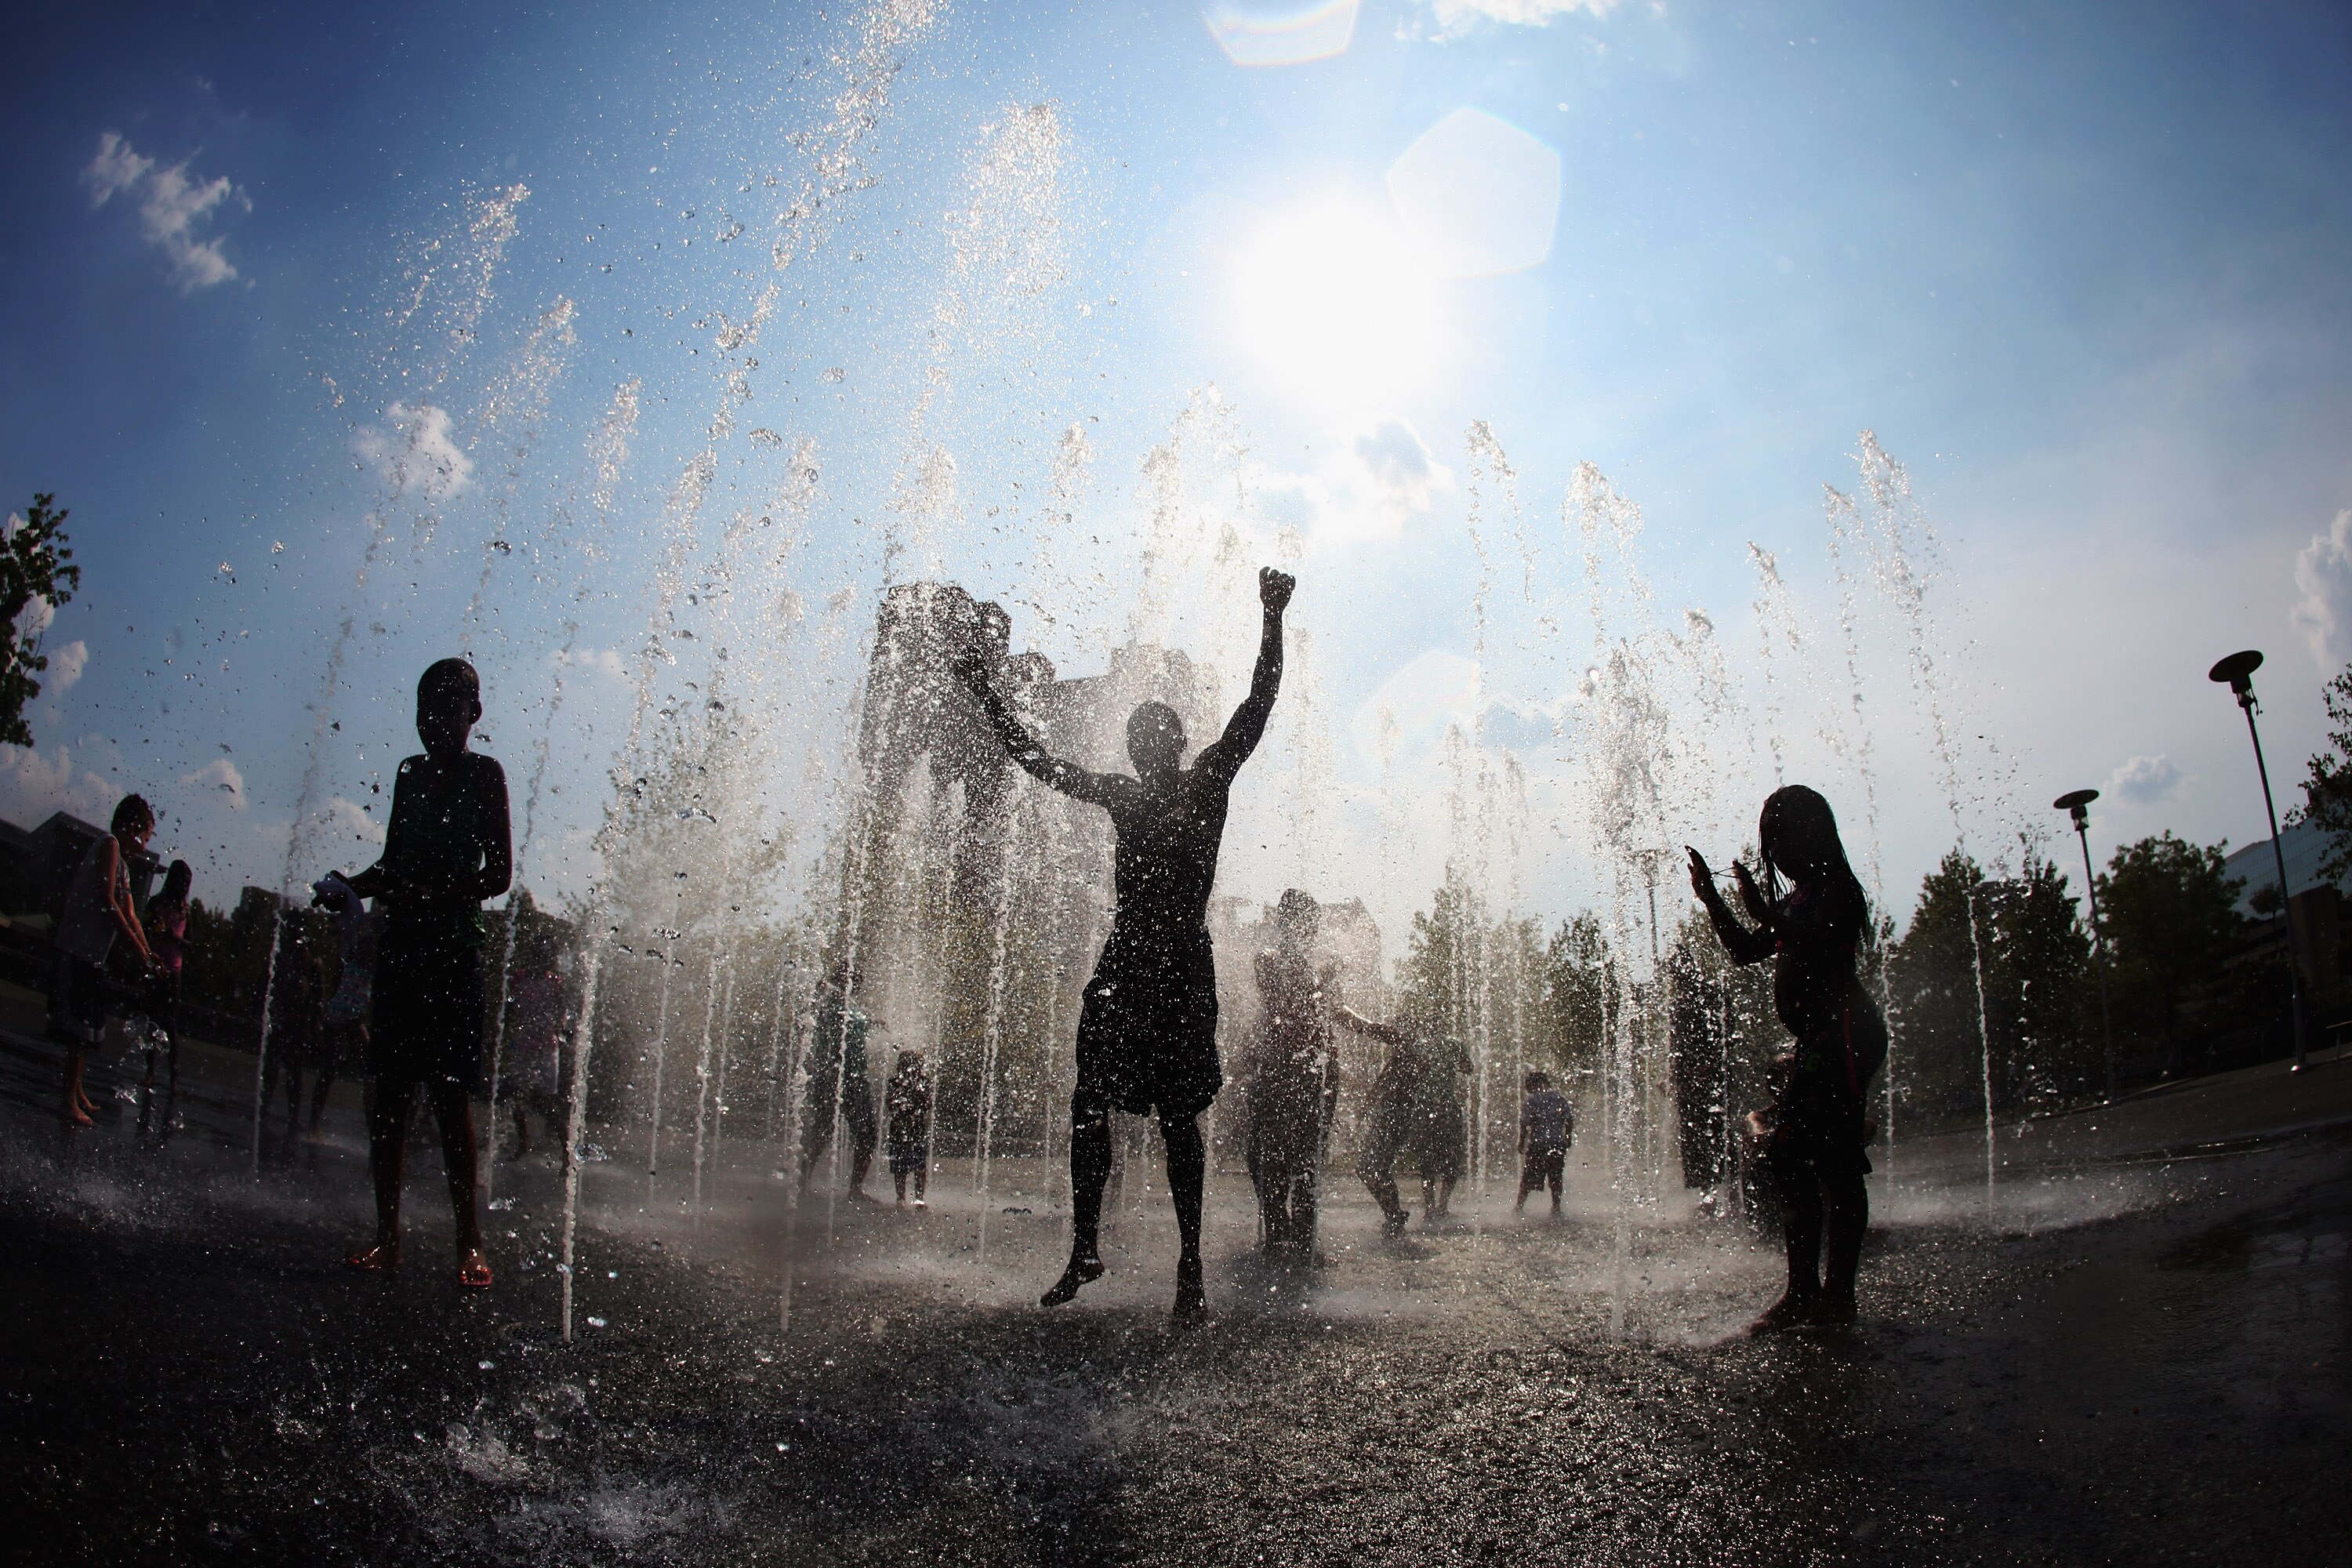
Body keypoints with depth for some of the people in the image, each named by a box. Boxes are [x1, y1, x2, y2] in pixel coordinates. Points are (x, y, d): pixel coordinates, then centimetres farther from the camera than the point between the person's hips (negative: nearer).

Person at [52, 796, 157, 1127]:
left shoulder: (124, 865, 19)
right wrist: (139, 948, -16)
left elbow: (130, 915, 18)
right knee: (83, 1026, -10)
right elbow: (107, 903, -18)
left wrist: (149, 955, 8)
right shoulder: (109, 844, -10)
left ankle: (76, 1093, 23)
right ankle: (70, 1101, -9)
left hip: (93, 954, 10)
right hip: (78, 950, -10)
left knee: (90, 1026, 15)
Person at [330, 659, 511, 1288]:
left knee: (449, 1094, -8)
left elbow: (499, 873, -6)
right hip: (400, 944, 5)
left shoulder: (484, 773, 0)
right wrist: (353, 886, 4)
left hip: (452, 946, -5)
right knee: (388, 1089, 3)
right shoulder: (411, 773, 16)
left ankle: (469, 1242, -4)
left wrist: (437, 897, -20)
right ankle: (387, 1235, 10)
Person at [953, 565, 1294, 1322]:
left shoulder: (1208, 781, 6)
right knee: (1089, 1104, 0)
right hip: (1121, 962, 4)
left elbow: (1256, 708, -4)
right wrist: (986, 694, 20)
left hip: (1183, 964, -4)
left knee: (1178, 1116, -4)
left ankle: (1191, 1266, 2)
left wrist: (1272, 619, -12)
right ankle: (1083, 1250, 12)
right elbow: (1036, 760, 22)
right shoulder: (1120, 793, 16)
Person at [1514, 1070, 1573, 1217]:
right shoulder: (1560, 1098, 6)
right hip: (1558, 1143, 3)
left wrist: (1521, 1143, -4)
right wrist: (1568, 1139, 12)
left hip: (1537, 1144, -3)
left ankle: (1519, 1206, 6)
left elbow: (1525, 1123, -11)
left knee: (1528, 1177, 5)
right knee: (1556, 1177, 13)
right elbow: (1570, 1119, 3)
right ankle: (1556, 1208, 14)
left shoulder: (1530, 1100, -5)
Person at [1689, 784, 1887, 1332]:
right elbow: (1746, 950, 23)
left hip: (1841, 1035, -10)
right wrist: (1711, 898, 14)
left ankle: (1836, 1293, -9)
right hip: (1819, 1043, 10)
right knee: (1789, 1157, 7)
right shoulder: (1800, 898, 22)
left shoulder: (1835, 889, -6)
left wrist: (1761, 908, -23)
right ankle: (1805, 1291, 10)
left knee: (1835, 1162, -11)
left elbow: (1813, 944, -23)